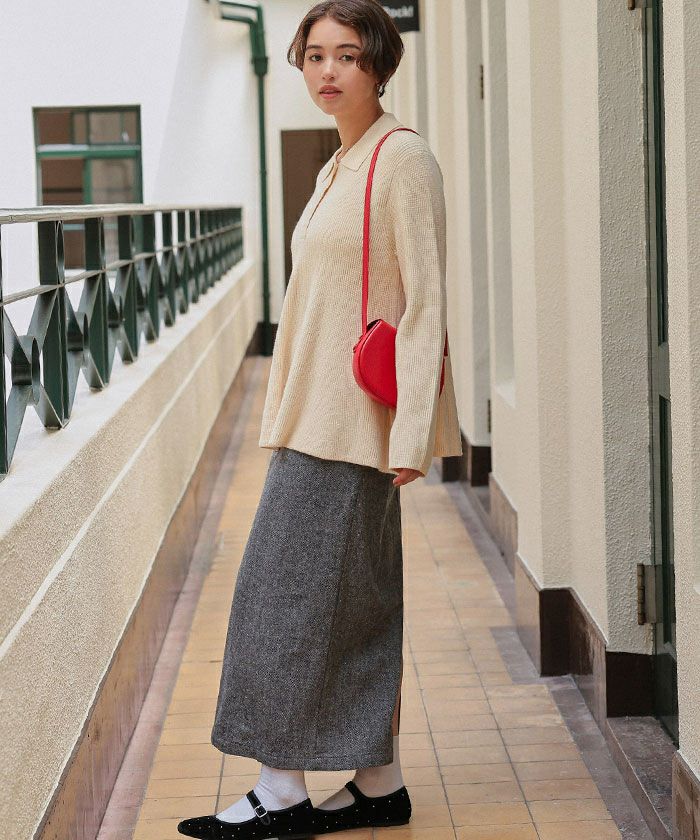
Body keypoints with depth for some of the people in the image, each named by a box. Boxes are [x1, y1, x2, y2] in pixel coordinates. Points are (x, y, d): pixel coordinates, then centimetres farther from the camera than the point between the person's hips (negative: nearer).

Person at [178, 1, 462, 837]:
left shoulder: (402, 159, -11)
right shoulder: (338, 167, 16)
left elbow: (426, 303, -16)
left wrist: (411, 432, -20)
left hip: (351, 420, -9)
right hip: (320, 415, 9)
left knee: (292, 591, -5)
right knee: (356, 601, 10)